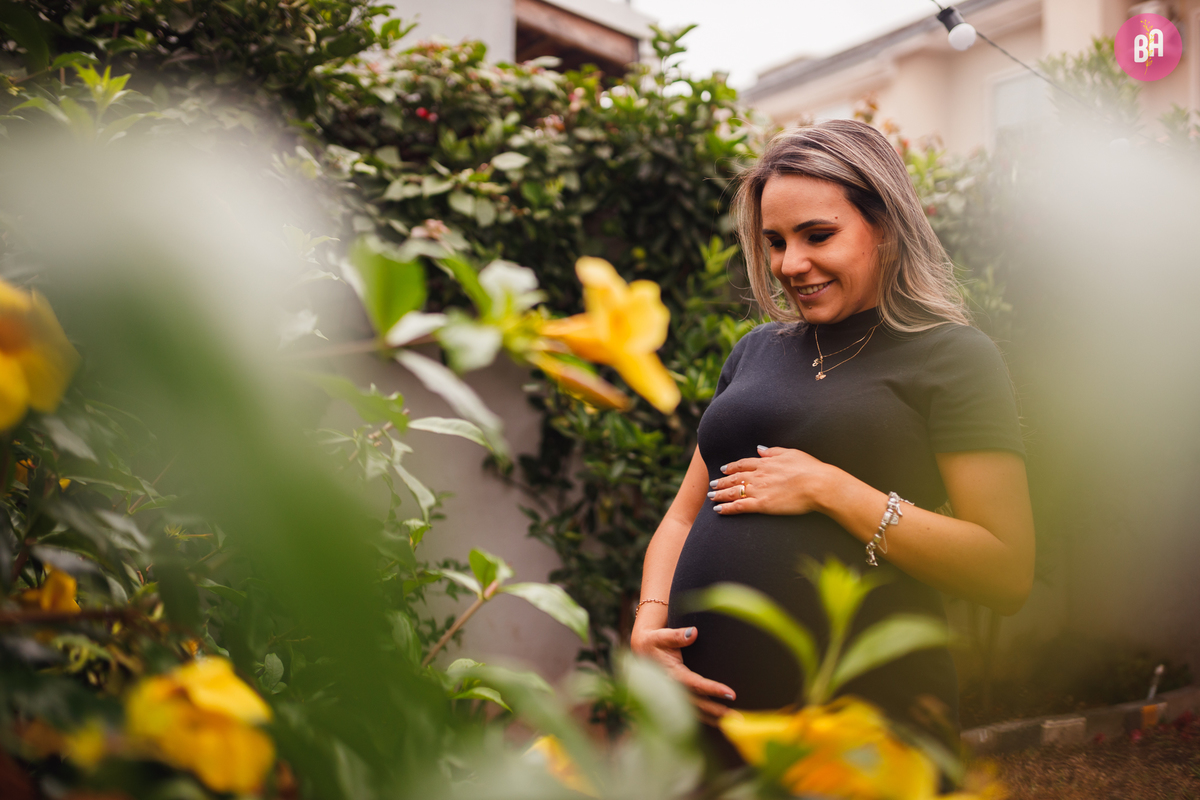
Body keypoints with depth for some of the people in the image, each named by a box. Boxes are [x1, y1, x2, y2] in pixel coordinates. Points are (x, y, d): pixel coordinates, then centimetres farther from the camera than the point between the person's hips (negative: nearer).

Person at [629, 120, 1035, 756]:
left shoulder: (953, 357, -4)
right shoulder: (758, 351, 13)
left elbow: (1008, 574, -13)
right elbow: (684, 516, 15)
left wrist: (826, 487, -17)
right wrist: (649, 624, -4)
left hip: (866, 715, -5)